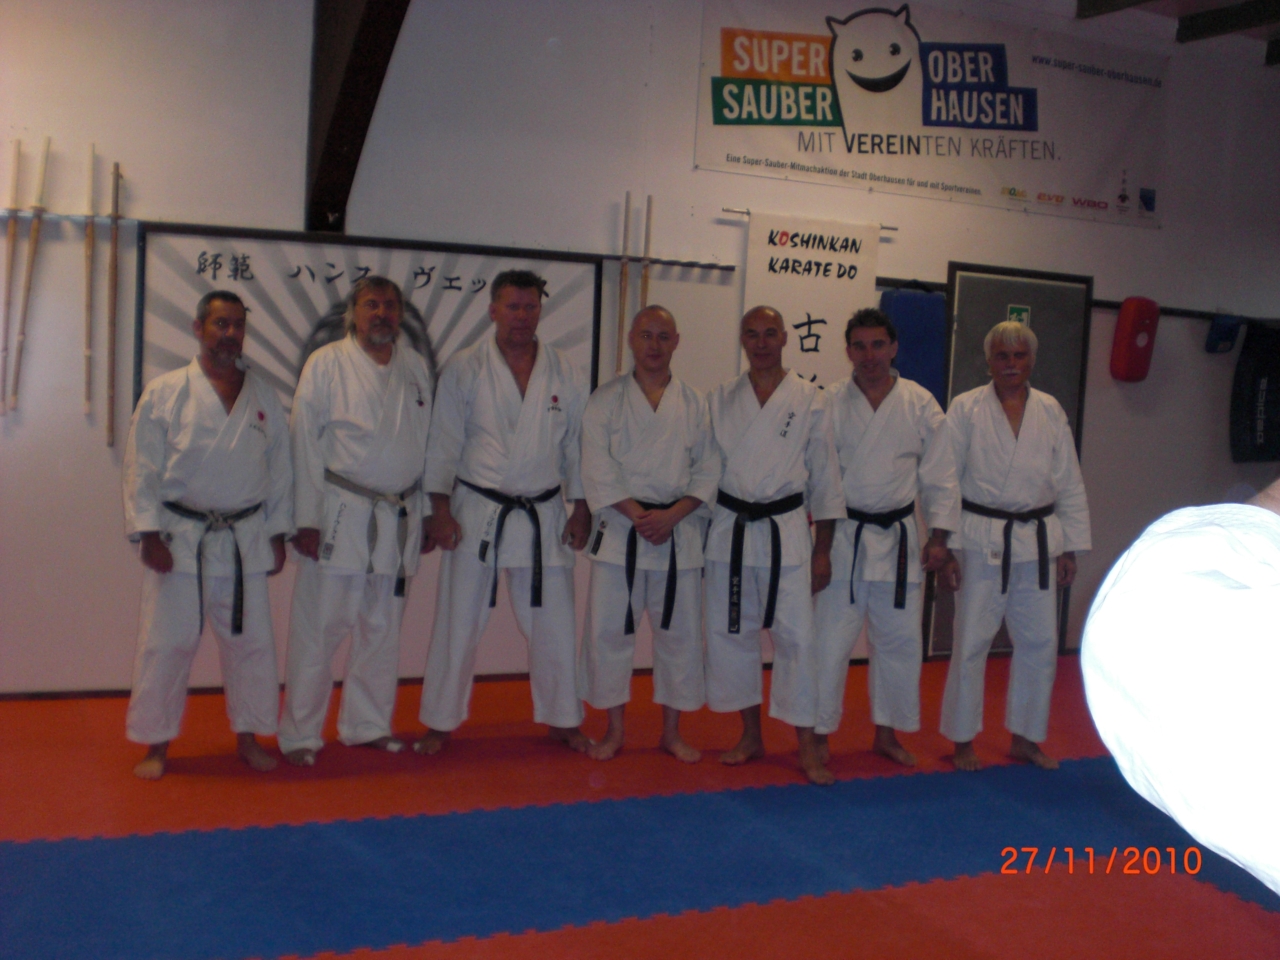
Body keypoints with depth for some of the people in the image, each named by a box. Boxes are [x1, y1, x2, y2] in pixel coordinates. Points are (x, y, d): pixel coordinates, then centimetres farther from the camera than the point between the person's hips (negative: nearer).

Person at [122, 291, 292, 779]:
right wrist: (149, 533, -10)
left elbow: (279, 469, 9)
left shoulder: (264, 398, 7)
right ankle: (156, 744, 17)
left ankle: (248, 737, 23)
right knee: (166, 643, 3)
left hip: (245, 539, 3)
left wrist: (277, 534, 6)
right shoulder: (165, 393, -3)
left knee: (251, 641, 8)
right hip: (179, 537, -3)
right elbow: (142, 469, -4)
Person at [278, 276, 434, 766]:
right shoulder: (326, 364, -3)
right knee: (318, 629, -2)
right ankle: (299, 734, 11)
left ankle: (367, 725, 27)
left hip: (399, 518, 5)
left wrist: (429, 515, 11)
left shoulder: (416, 368, 10)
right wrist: (307, 519, -10)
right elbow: (305, 444, -5)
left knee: (382, 630, 13)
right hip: (340, 514, -4)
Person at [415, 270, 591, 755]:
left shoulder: (564, 372, 4)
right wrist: (440, 508, -7)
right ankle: (440, 722, 20)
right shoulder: (464, 368, -2)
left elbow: (577, 442, 8)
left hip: (543, 515, 2)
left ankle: (561, 718, 26)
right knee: (458, 623, 5)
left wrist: (581, 508, 5)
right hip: (477, 511, -2)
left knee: (554, 623, 9)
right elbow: (443, 442, -2)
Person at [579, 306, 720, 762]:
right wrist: (639, 516, -15)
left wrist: (671, 515, -11)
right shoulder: (605, 400, 1)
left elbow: (708, 470, 3)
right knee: (608, 630, 1)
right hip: (619, 530, -1)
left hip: (680, 531, 2)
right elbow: (597, 471, -6)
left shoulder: (694, 403, 6)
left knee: (681, 632, 6)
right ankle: (614, 731, 17)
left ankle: (672, 731, 22)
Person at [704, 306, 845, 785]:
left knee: (796, 636, -5)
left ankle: (807, 748, 7)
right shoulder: (720, 399, 6)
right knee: (730, 633, 7)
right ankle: (751, 736, 23)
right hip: (729, 529, 3)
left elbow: (826, 479, 2)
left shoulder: (811, 401, 0)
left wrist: (822, 551, 0)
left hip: (786, 530, -2)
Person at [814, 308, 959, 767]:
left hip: (898, 540, 2)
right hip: (843, 538, -2)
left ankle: (887, 732, 27)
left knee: (900, 640, 10)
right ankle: (818, 735, 12)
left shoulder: (920, 404, 2)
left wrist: (939, 537, 2)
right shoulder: (829, 403, -3)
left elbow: (940, 476, 5)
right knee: (829, 639, -2)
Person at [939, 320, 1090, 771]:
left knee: (1040, 643, 10)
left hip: (1037, 543, 4)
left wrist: (1070, 547, 7)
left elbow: (1070, 484, 10)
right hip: (982, 542, -4)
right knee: (972, 641, 0)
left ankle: (1025, 738, 26)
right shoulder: (966, 408, -4)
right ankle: (963, 741, 15)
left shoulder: (1050, 411, 6)